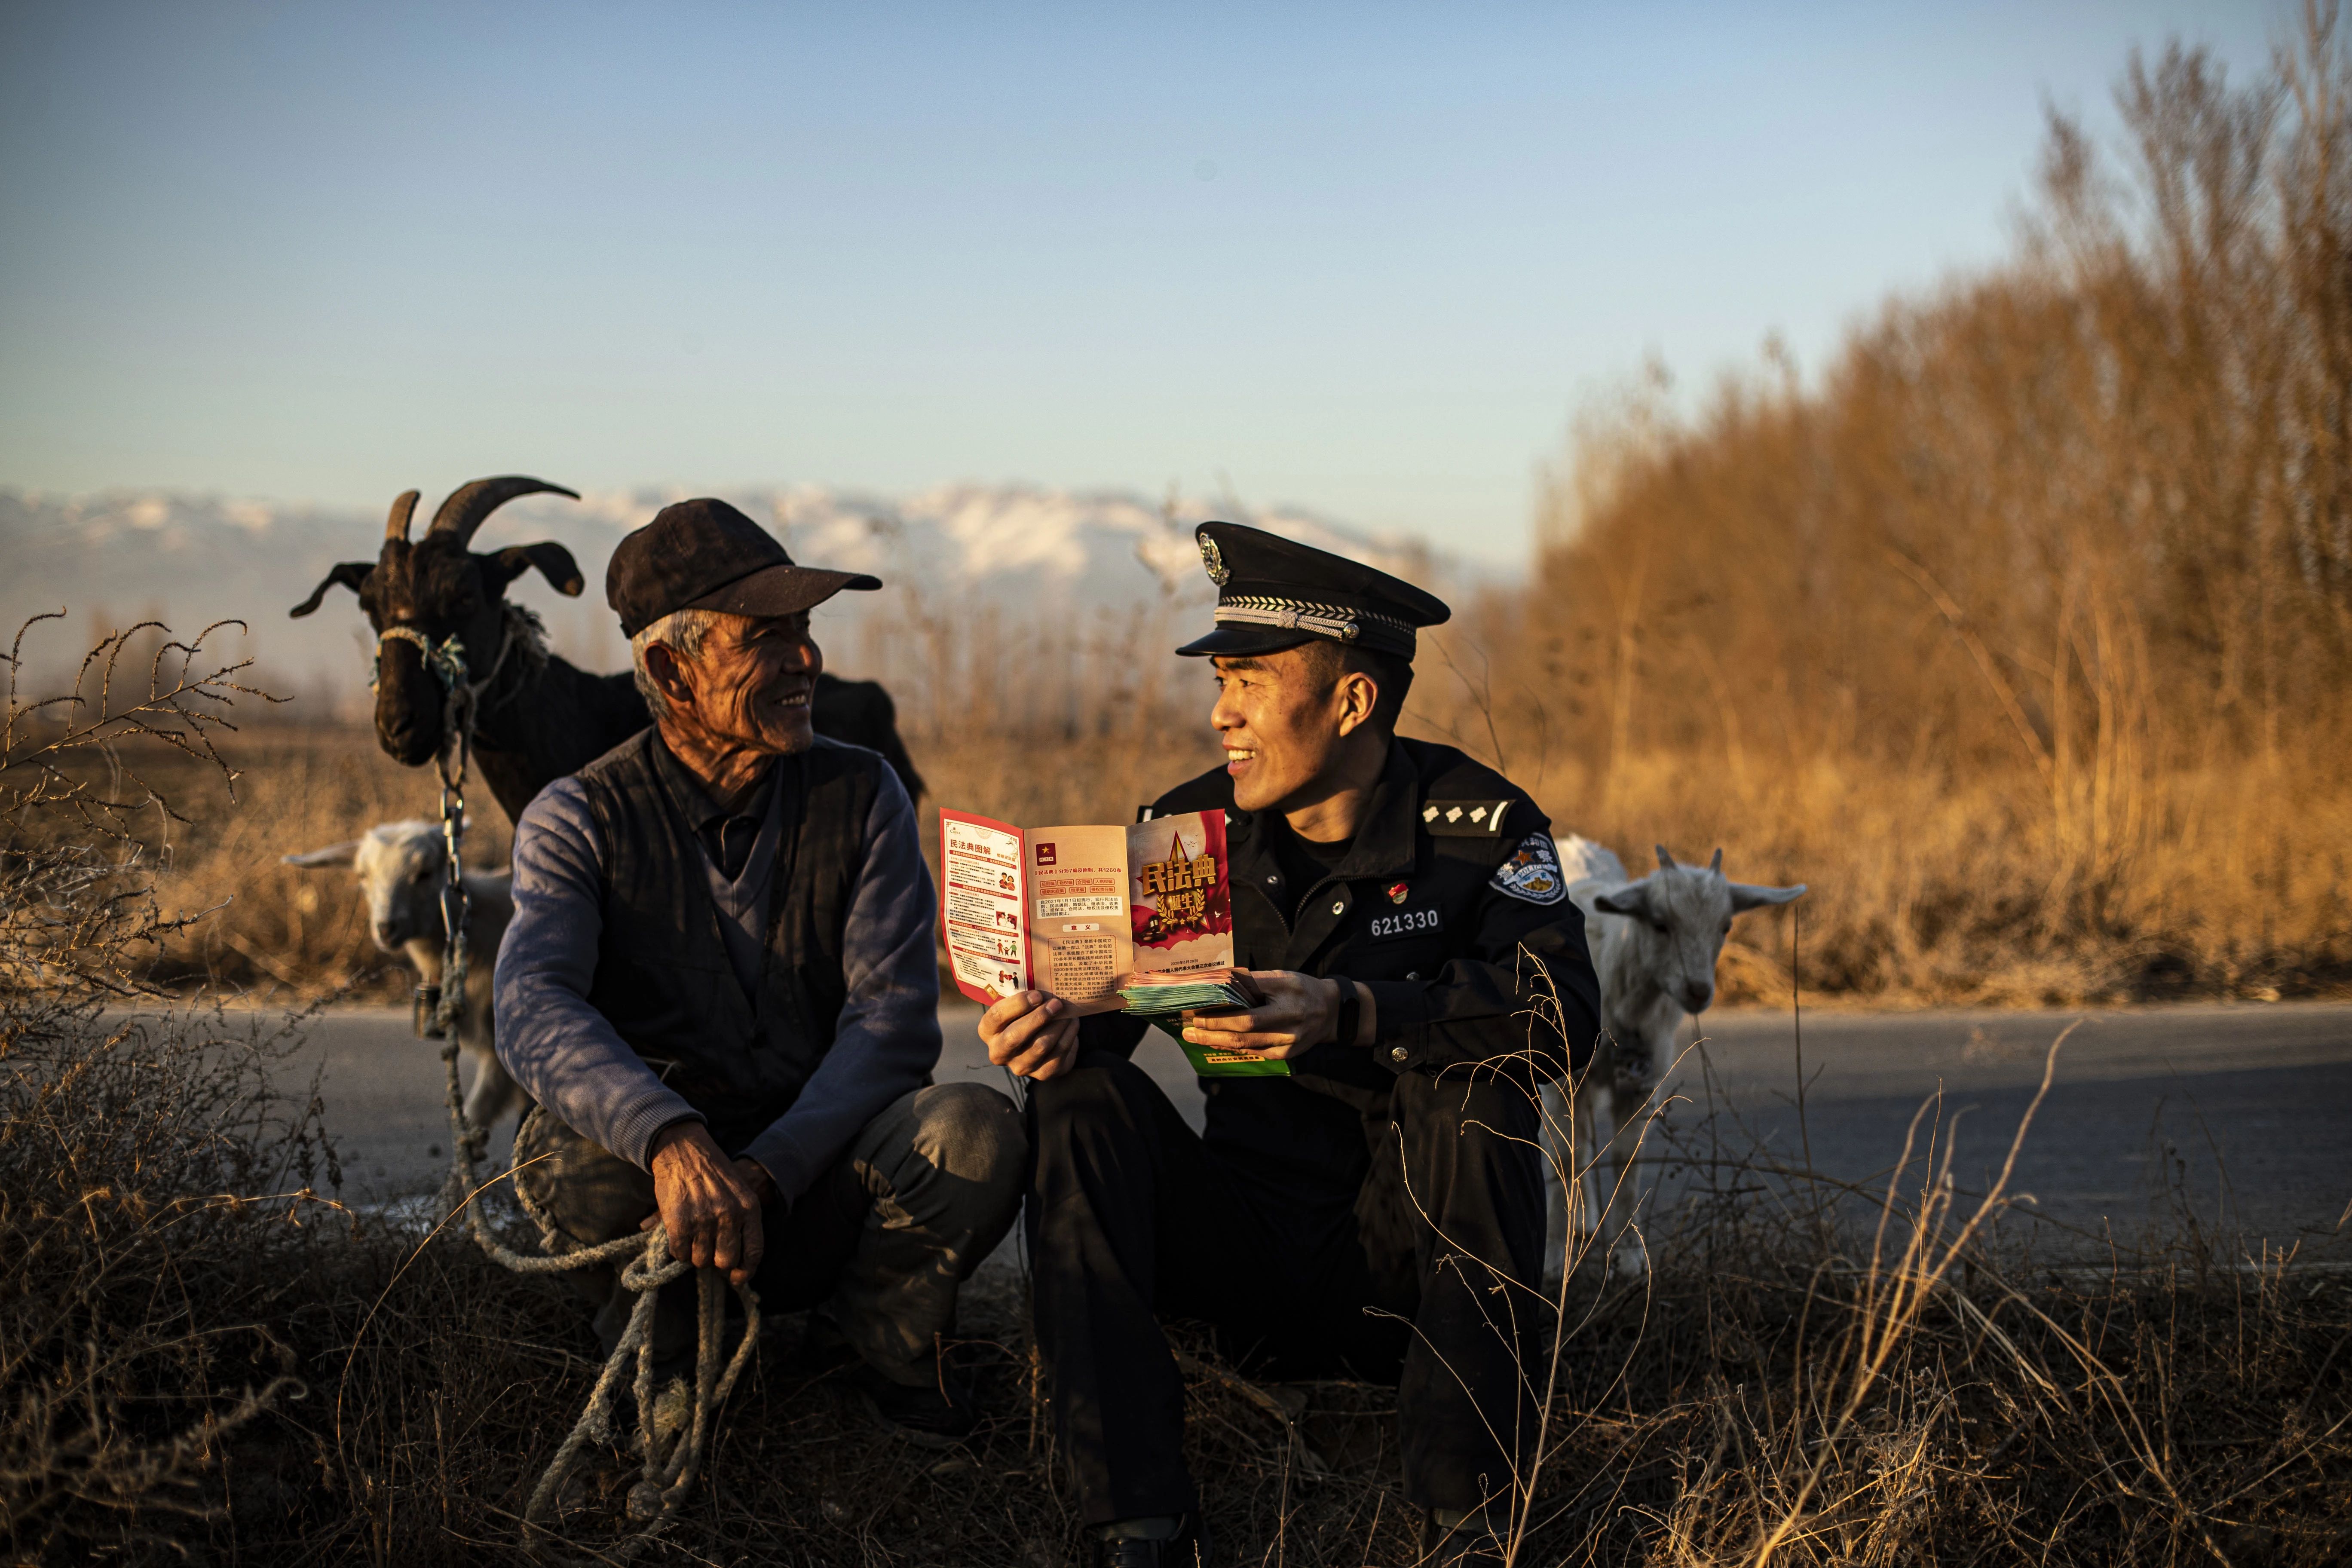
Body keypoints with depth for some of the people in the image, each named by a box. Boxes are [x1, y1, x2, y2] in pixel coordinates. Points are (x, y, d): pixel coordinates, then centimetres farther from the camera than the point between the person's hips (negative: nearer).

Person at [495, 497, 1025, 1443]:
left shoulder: (862, 796, 1)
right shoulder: (580, 820, -5)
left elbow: (896, 1017, -10)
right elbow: (533, 1011, -24)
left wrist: (766, 1175, -27)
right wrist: (674, 1144, -44)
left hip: (818, 1186, 1)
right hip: (650, 1187, -1)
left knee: (975, 1134, -28)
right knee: (567, 1145, -35)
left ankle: (873, 1349, 3)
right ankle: (671, 1373, -2)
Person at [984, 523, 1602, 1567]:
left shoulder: (1477, 825, -8)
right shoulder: (1191, 827, 1)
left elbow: (1563, 1009, -24)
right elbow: (1103, 989, -4)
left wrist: (1349, 1013, -38)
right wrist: (1054, 1026, -30)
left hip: (1415, 1261, -2)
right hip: (1254, 1249, 3)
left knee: (1471, 1085, -30)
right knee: (1083, 1093, -20)